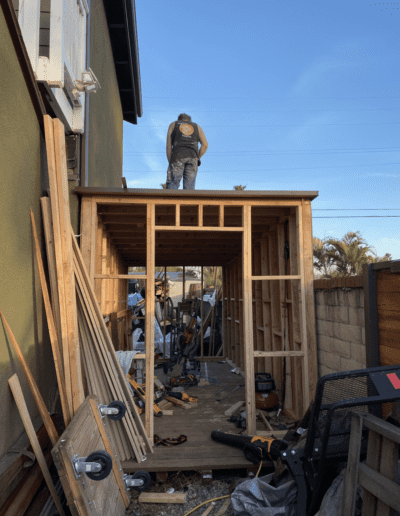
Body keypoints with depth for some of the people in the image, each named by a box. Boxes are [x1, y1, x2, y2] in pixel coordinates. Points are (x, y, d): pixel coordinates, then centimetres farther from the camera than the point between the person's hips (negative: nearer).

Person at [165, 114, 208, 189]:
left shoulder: (173, 125, 25)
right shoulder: (197, 126, 27)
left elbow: (168, 145, 12)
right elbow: (205, 145, 11)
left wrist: (170, 162, 10)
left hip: (177, 155, -1)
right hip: (193, 156, 2)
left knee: (171, 187, -5)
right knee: (189, 189, -3)